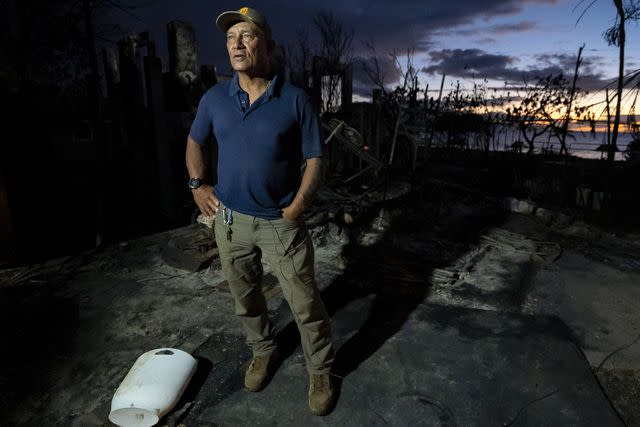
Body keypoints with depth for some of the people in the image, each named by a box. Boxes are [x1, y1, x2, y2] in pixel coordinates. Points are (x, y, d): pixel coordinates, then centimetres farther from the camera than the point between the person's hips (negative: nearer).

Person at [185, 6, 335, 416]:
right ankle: (264, 350, 46)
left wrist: (297, 208, -13)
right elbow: (195, 142, 17)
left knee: (306, 304, 5)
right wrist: (198, 185, 4)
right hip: (230, 219, 4)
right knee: (245, 297, 19)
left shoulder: (295, 99, -8)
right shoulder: (214, 98, 2)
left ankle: (321, 371, 29)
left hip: (281, 223, -3)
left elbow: (314, 158, -5)